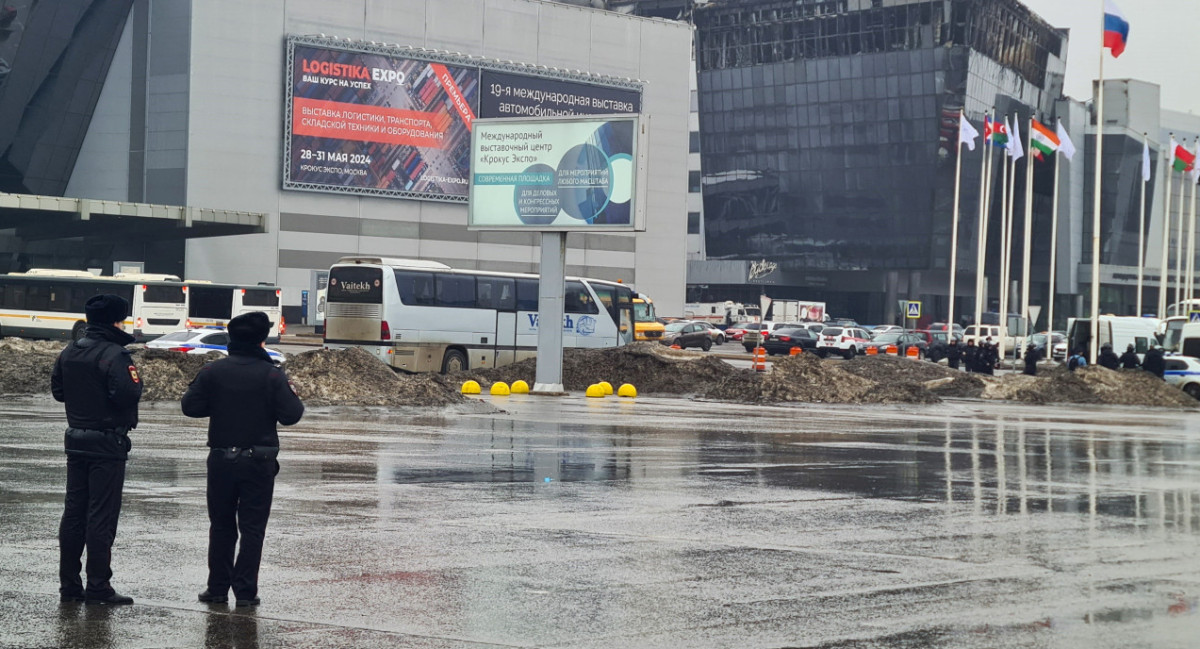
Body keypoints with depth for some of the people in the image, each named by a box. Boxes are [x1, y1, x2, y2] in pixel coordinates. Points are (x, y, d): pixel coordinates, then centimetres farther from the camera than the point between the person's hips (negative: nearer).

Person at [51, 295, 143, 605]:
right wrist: (136, 379, -6)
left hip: (76, 440, 7)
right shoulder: (115, 355, -16)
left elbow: (57, 390, 13)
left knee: (74, 513, 11)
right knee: (102, 516, -4)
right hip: (107, 444, -7)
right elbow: (126, 395, -25)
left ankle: (69, 584, 15)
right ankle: (98, 588, -2)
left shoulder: (69, 352, 8)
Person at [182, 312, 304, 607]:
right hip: (258, 461, -2)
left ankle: (218, 588, 14)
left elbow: (189, 406, -2)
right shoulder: (272, 375, -10)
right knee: (252, 528, 4)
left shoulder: (212, 372, -3)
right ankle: (245, 590, 2)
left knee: (221, 526, 13)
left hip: (221, 460, 2)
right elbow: (290, 415, -10)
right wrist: (294, 398, 11)